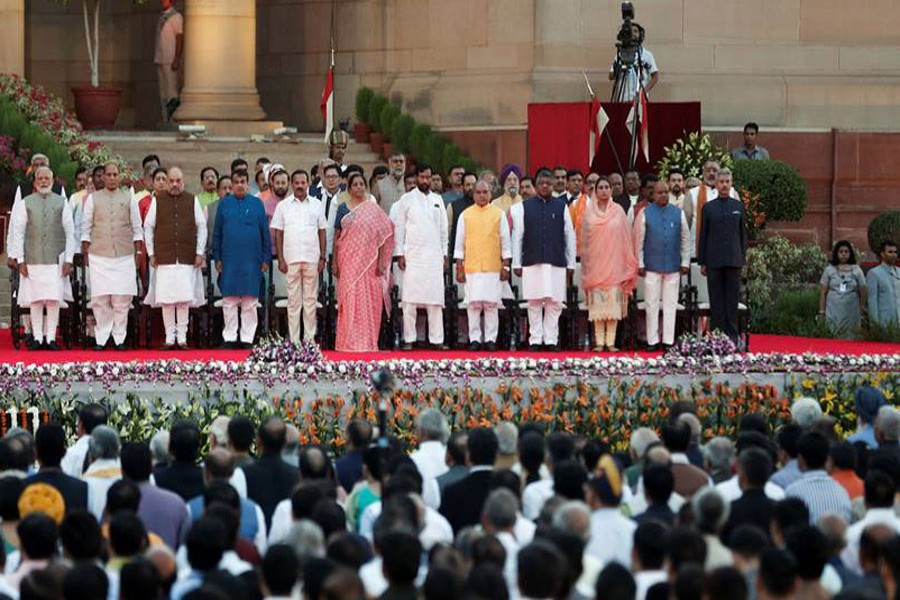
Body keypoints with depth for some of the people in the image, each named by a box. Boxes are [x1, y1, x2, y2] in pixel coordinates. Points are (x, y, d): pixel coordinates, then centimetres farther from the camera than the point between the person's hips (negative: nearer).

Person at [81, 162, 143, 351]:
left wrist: (138, 252, 6)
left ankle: (119, 338, 3)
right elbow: (86, 228, 10)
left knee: (122, 299, -3)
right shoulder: (93, 199, 8)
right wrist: (86, 253, 5)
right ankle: (101, 338, 1)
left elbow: (137, 228, 11)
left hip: (124, 257, 0)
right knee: (100, 299, -4)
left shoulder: (128, 199, 9)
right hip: (99, 256, 0)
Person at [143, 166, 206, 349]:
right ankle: (169, 338, 3)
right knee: (167, 299, -3)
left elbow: (202, 227, 9)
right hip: (164, 257, 0)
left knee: (184, 299, -4)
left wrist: (199, 253, 3)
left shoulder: (192, 201, 7)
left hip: (187, 258, 0)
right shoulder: (157, 201, 7)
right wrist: (151, 254, 4)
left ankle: (182, 337, 3)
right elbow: (148, 227, 10)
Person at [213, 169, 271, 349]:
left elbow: (265, 232, 7)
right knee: (229, 301, 1)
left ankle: (247, 338, 6)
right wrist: (217, 258, 3)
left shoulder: (256, 203, 5)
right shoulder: (224, 204, 6)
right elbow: (217, 233, 9)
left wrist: (265, 259, 3)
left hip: (251, 260, 0)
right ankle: (229, 337, 7)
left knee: (250, 302, 1)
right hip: (229, 259, 0)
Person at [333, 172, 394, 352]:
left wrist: (381, 261, -5)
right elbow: (337, 237, 7)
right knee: (350, 299, -5)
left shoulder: (373, 209, 6)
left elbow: (383, 235, 3)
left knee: (369, 300, -2)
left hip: (369, 262, 0)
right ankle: (349, 341, -4)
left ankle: (368, 341, 2)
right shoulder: (344, 209, 7)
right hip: (349, 261, 0)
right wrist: (335, 263, 2)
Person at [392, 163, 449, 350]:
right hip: (413, 256, -3)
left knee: (435, 300, 0)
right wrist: (399, 254, -5)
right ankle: (409, 339, -3)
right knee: (410, 300, -5)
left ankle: (437, 339, 1)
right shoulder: (407, 199, 4)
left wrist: (444, 254, 10)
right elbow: (399, 228, 2)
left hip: (434, 256, 3)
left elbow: (443, 230, 17)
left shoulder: (437, 201, 13)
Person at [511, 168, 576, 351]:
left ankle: (551, 339, 4)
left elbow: (570, 236, 8)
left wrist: (571, 263, 4)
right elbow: (517, 236, 6)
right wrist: (517, 263, 2)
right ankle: (535, 340, 5)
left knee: (554, 303, -2)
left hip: (556, 262, 0)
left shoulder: (561, 207, 8)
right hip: (532, 261, 0)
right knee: (534, 303, 0)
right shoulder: (524, 207, 7)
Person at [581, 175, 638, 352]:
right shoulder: (589, 212, 6)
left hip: (614, 262, -1)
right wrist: (586, 263, 4)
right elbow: (584, 238, 9)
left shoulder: (618, 211, 4)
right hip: (595, 262, 1)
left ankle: (611, 342, -3)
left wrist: (628, 263, 1)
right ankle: (599, 342, -1)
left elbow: (625, 238, 5)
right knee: (597, 302, -3)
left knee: (614, 302, -5)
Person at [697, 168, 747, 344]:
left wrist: (742, 257, 4)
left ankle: (732, 334, 5)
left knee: (732, 298, 2)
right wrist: (702, 262, 2)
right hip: (714, 261, 0)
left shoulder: (738, 206, 9)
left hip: (733, 259, 0)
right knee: (716, 301, 1)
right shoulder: (708, 208, 7)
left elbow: (743, 233, 11)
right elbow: (703, 236, 7)